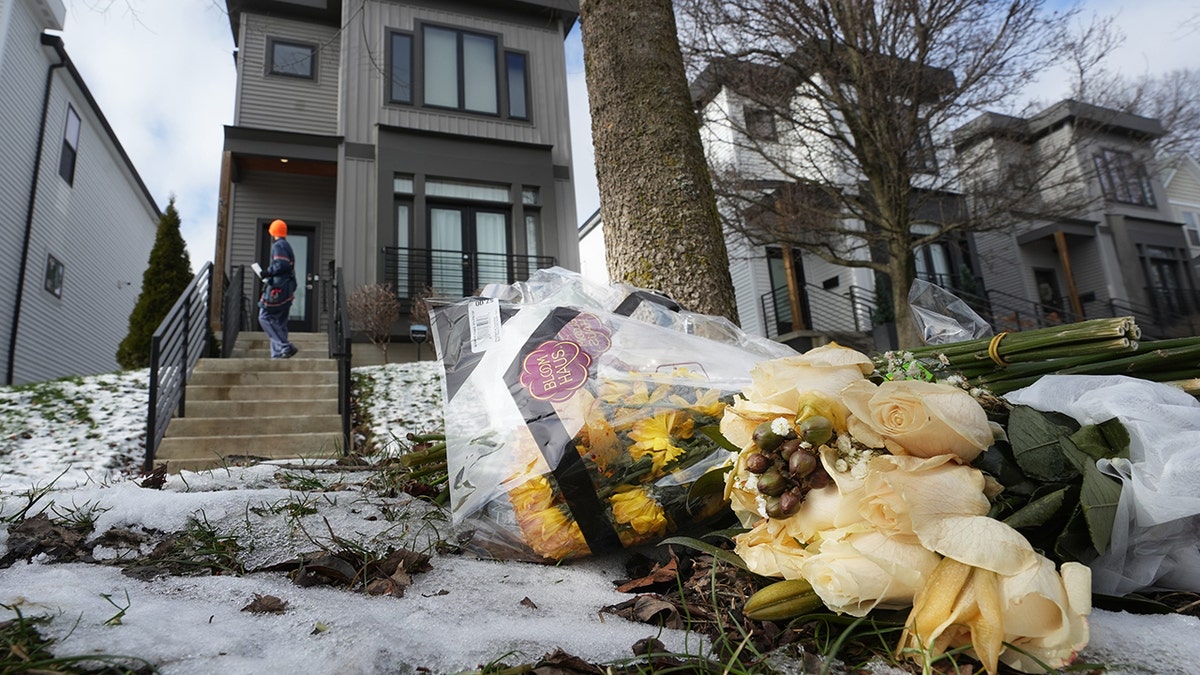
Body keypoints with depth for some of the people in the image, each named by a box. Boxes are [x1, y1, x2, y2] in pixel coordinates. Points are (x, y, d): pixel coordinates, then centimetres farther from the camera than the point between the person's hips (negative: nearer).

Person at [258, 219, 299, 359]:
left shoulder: (278, 245, -7)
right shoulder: (287, 246, 23)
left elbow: (282, 265, -21)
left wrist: (267, 272, -8)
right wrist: (269, 278, 21)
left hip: (278, 289, -10)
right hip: (287, 289, 10)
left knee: (265, 317, -9)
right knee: (279, 322, 9)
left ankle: (286, 347, -18)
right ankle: (278, 354, 8)